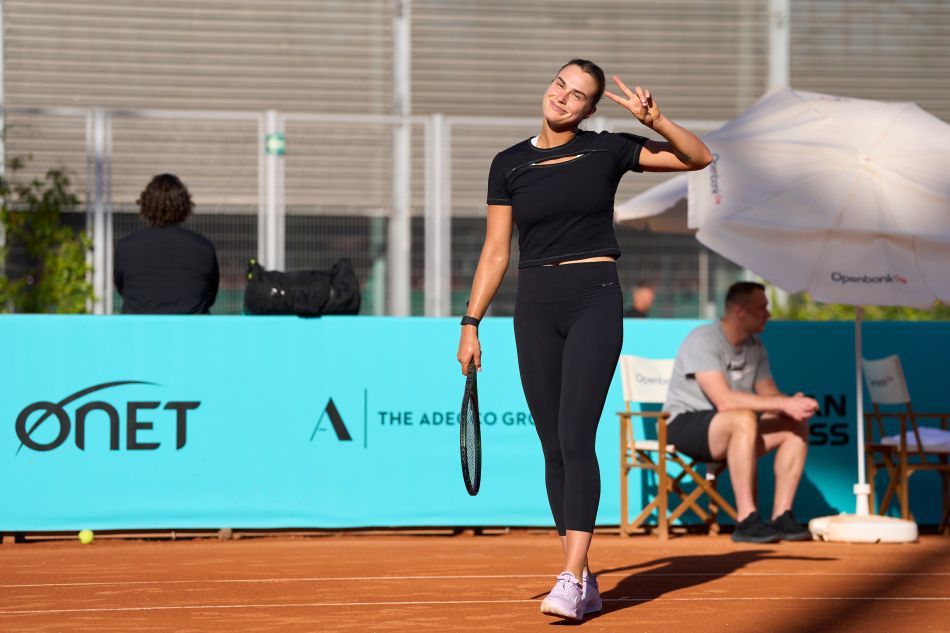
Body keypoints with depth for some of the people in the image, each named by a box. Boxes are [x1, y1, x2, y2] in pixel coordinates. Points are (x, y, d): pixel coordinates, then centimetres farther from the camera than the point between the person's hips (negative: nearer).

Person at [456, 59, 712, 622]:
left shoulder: (607, 151, 2)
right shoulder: (509, 165, 7)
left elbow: (699, 157, 2)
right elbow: (496, 252, 10)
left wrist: (655, 119, -13)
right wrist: (471, 323, 4)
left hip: (595, 304, -3)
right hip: (535, 310, 3)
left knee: (575, 438, -16)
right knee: (553, 447, 3)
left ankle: (572, 581, -19)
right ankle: (586, 582, 10)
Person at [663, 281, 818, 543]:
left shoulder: (755, 346, 8)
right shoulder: (703, 340, -18)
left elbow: (769, 394, 4)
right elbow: (724, 401, -29)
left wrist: (793, 404, -21)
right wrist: (783, 404, -31)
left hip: (729, 432, 8)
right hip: (684, 424, -8)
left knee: (796, 426, -10)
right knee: (744, 419, -37)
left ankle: (781, 517, -12)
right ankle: (747, 521, -36)